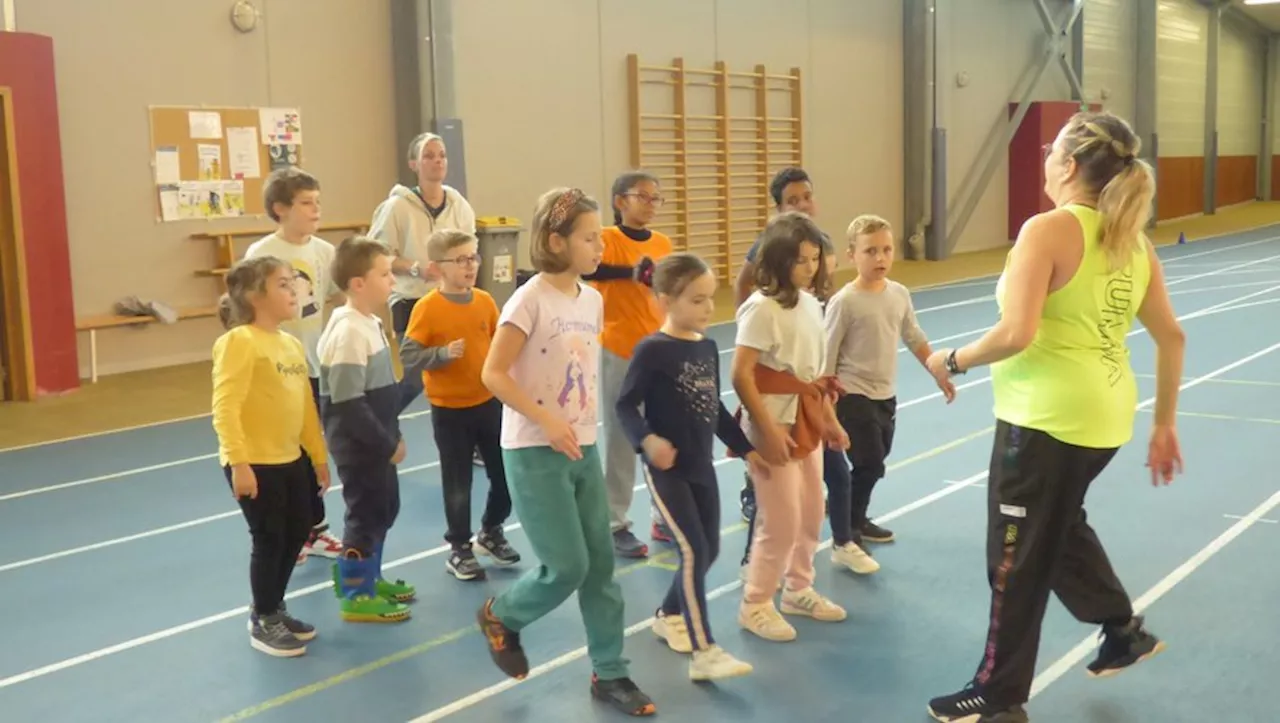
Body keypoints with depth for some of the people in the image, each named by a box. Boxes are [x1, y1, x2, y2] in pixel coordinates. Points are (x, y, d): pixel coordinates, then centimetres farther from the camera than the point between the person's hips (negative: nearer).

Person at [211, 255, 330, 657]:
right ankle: (262, 622, 19)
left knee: (296, 534, 15)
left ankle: (273, 609, 34)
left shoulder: (292, 344, 9)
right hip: (254, 462, -8)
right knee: (269, 540, 1)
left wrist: (319, 455, 16)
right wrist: (238, 462, -27)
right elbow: (225, 408, -22)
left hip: (290, 458, 8)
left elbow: (306, 405, 14)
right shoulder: (239, 342, -16)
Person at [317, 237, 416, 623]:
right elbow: (348, 404, -25)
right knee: (365, 514, 1)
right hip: (357, 444, -10)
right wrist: (388, 443, -19)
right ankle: (356, 596, 14)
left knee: (384, 508, 19)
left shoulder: (369, 323, 8)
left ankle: (369, 579, 35)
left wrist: (393, 435, 15)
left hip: (376, 442, 10)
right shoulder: (349, 332, -23)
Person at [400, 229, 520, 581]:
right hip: (449, 409, -4)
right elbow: (407, 357, -17)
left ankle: (491, 532, 36)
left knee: (506, 474, 12)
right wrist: (443, 354, -29)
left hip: (489, 402, 4)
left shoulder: (485, 301, -1)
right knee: (458, 483, 7)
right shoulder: (427, 308, -15)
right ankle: (460, 549, 24)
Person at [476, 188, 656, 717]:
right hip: (535, 453, -7)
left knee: (600, 564, 8)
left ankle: (609, 673, 20)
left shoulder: (593, 300, 6)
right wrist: (548, 422, -23)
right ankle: (500, 616, 23)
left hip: (583, 450, 7)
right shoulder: (530, 300, -15)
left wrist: (586, 430, 12)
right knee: (567, 567, -6)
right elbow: (493, 375, -17)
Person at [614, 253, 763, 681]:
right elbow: (625, 406, -16)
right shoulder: (652, 350, -14)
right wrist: (647, 440, -33)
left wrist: (745, 449, 18)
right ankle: (704, 653, -9)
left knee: (709, 550, 13)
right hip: (667, 469, -8)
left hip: (701, 467, 8)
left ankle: (668, 616, 37)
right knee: (693, 552, -13)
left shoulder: (708, 348, 8)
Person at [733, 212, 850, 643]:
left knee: (811, 515, 17)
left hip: (807, 421, 8)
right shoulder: (762, 308, -18)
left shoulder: (811, 303, 7)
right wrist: (769, 429, -23)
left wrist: (829, 419, 15)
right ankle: (755, 605, 14)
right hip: (775, 424, -8)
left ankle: (799, 591, 35)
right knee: (781, 521, -3)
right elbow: (741, 376, -21)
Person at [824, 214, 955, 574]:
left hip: (885, 396, 7)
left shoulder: (899, 294, 2)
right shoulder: (844, 302, -17)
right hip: (853, 397, -7)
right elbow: (826, 358, -15)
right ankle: (842, 543, 1)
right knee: (869, 466, -9)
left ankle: (858, 522, 39)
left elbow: (915, 339, 16)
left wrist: (940, 374, 20)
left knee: (874, 465, 18)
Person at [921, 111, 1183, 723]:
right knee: (1060, 524, 32)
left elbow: (1016, 334, -25)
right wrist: (1163, 426, 17)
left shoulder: (1048, 230, -16)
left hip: (1047, 418, -8)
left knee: (1017, 558, 7)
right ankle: (1124, 629, 39)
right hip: (1105, 416, 8)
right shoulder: (1132, 238, 7)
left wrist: (952, 361, -7)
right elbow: (1171, 338, 9)